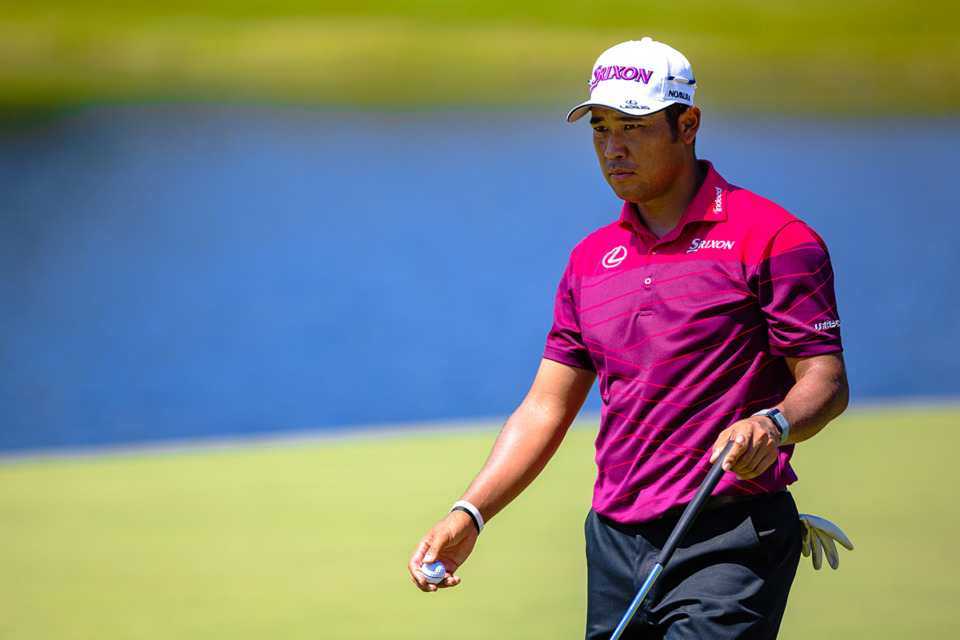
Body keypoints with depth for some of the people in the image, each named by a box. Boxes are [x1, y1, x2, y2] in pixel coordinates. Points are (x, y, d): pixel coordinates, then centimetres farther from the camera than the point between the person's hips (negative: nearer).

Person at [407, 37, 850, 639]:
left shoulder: (772, 239, -4)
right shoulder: (591, 259, 15)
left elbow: (826, 379, -7)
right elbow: (546, 408, 16)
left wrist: (773, 424, -29)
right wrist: (468, 516, 5)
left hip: (730, 544, -6)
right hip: (614, 543, 6)